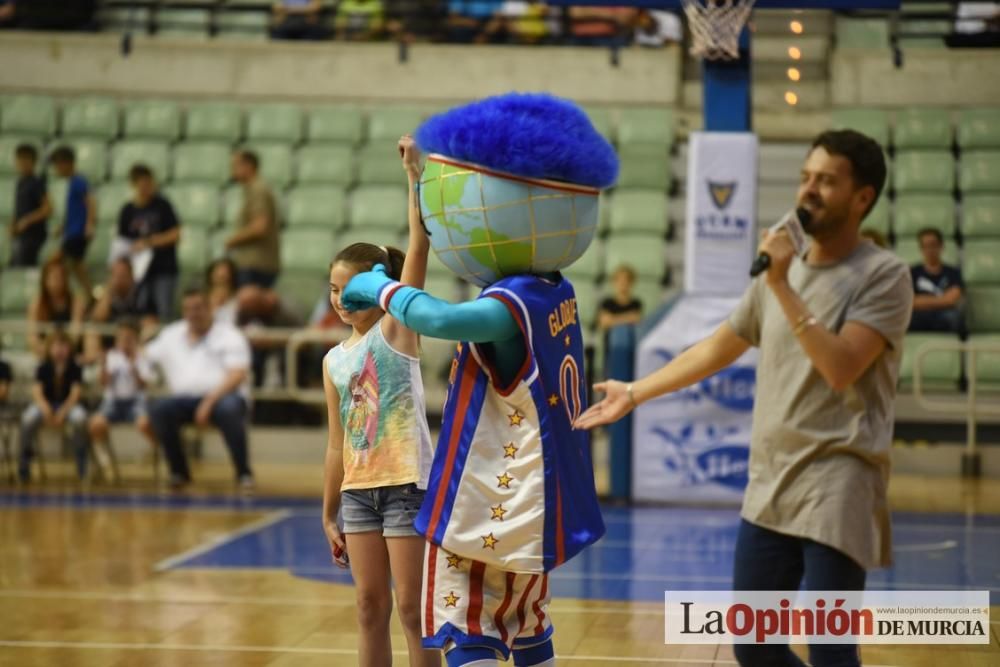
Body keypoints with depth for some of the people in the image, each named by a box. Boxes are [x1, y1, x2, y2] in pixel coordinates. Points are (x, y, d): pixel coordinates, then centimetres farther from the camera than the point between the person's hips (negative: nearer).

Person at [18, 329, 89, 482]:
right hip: (47, 404, 1)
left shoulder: (74, 369, -5)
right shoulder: (43, 368, -3)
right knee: (28, 419, -33)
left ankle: (82, 462, -15)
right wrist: (46, 409, -36)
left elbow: (75, 393, -14)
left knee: (79, 417, -36)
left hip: (68, 405, 0)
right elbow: (37, 391, -15)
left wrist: (63, 412, -29)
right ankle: (25, 457, -9)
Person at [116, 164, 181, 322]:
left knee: (164, 314, -9)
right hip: (141, 271, 2)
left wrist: (149, 242, -11)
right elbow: (122, 241, 11)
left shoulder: (161, 205, -1)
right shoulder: (127, 211, 5)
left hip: (164, 269, -2)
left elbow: (175, 234, -4)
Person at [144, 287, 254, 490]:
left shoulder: (229, 335, 5)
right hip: (184, 400, 3)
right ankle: (179, 471, -13)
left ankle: (244, 473, -22)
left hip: (222, 397, -3)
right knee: (158, 408, -28)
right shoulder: (170, 336, 20)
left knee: (229, 408, -38)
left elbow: (237, 375, -8)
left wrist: (210, 401, -21)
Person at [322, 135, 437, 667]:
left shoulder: (397, 327, -3)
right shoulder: (334, 360, 11)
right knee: (370, 607, 9)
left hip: (407, 484, -5)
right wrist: (328, 516, 14)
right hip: (358, 490, 5)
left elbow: (420, 246, -15)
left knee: (410, 608, -3)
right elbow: (337, 446, 15)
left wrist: (414, 174, -21)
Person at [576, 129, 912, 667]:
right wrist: (635, 393, 26)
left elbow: (841, 370, -20)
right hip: (769, 487, 7)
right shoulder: (780, 270, 13)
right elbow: (716, 349, 24)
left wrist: (782, 286, -18)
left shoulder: (884, 275, -7)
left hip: (837, 486, -7)